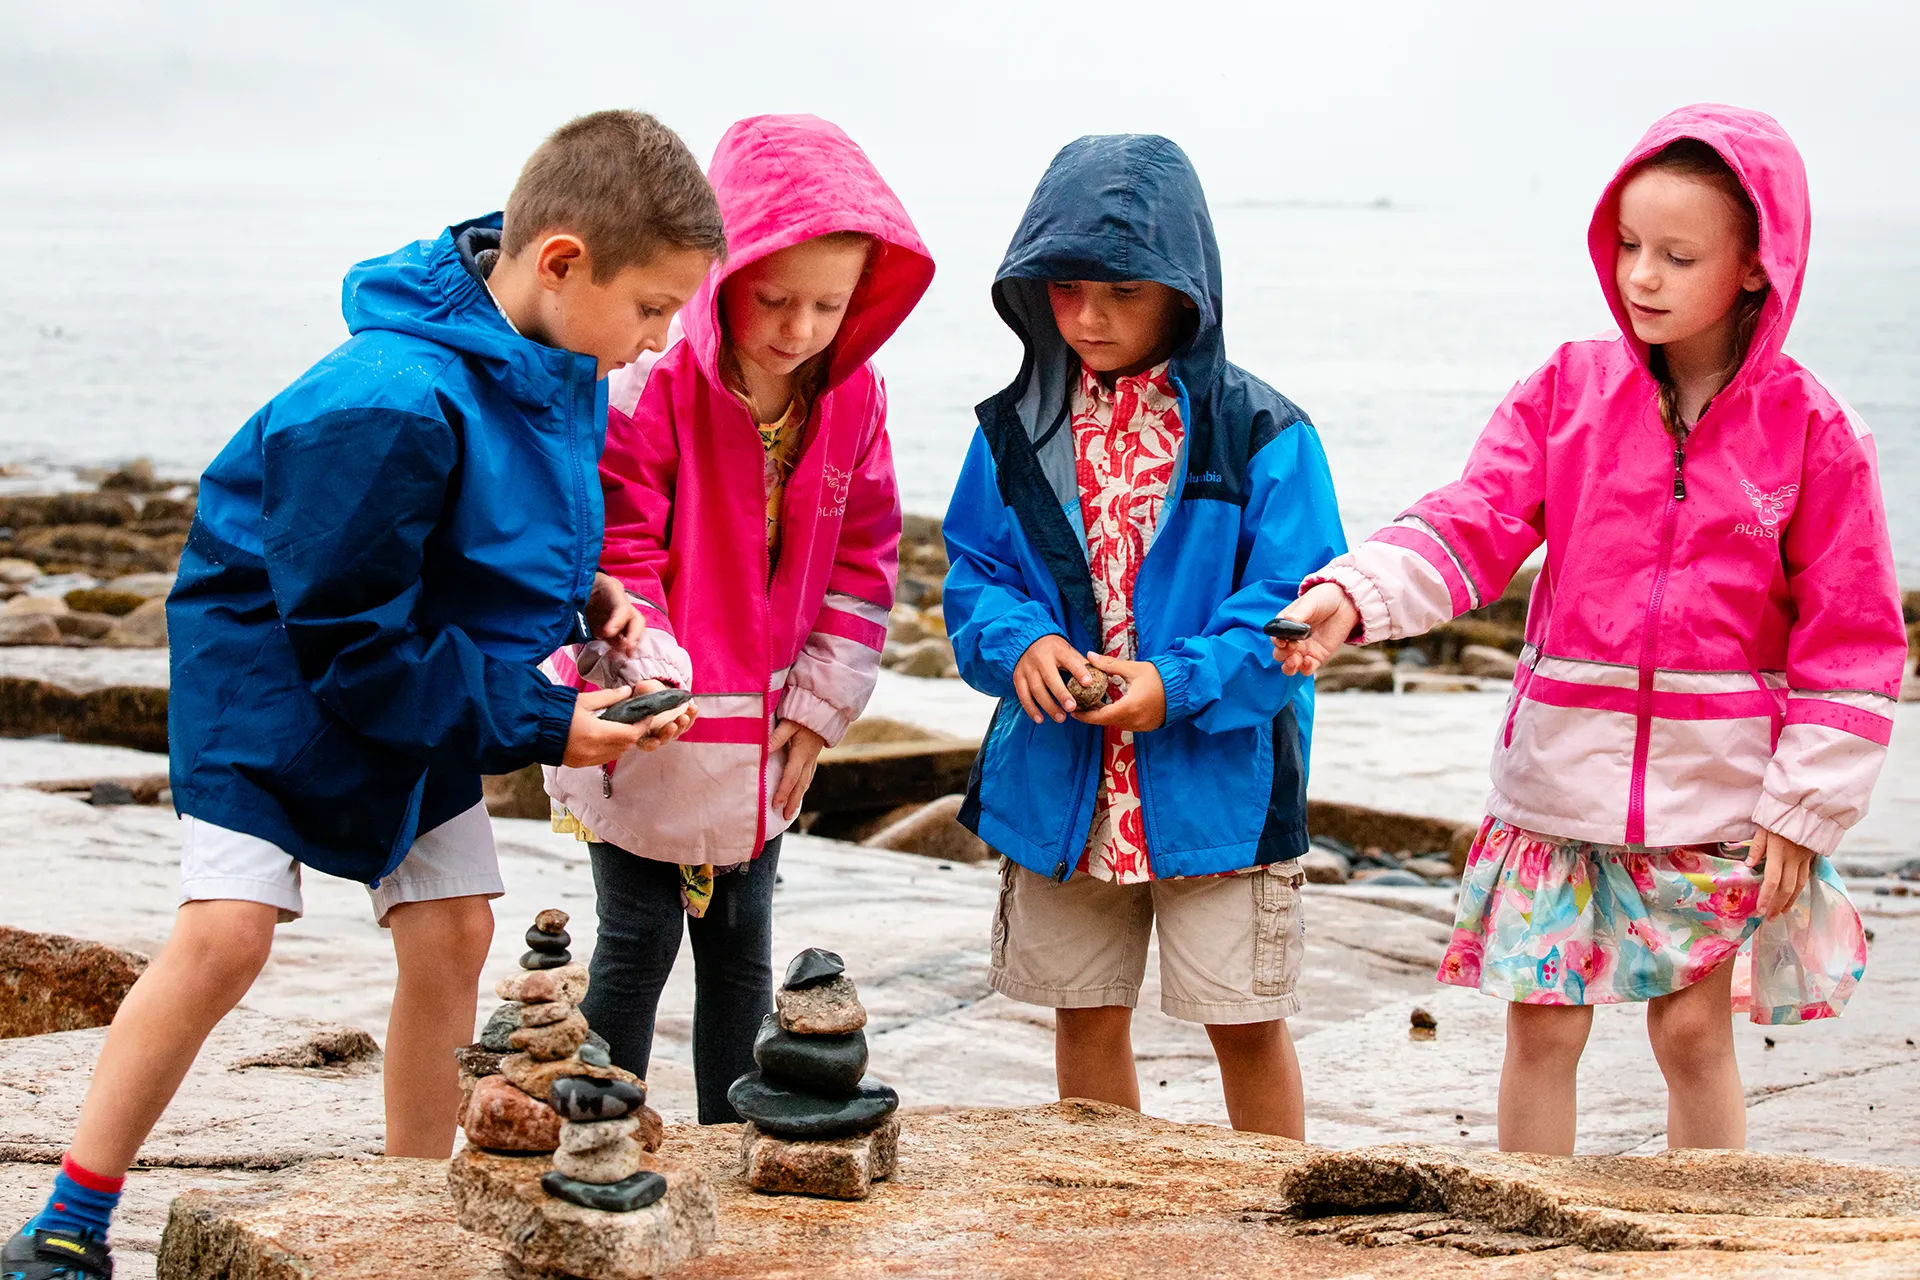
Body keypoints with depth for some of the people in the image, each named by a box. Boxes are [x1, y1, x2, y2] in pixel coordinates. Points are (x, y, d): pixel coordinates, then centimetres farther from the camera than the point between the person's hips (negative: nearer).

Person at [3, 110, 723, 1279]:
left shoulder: (560, 360, -9)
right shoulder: (389, 406, -35)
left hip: (417, 685, 8)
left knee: (453, 932, 3)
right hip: (274, 667, -7)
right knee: (226, 931, -17)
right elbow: (352, 640, -27)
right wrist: (535, 723, -23)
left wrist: (581, 588, -5)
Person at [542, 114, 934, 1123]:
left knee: (743, 939, 14)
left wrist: (818, 707, 2)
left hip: (763, 737, 5)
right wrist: (648, 676, -27)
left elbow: (861, 559, 6)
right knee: (639, 938, 2)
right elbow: (613, 552, -15)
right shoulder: (654, 383, -19)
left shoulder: (852, 396, -2)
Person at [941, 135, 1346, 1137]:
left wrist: (1181, 684, -23)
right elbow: (974, 573, 7)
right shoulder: (1017, 430, 3)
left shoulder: (1261, 434, -9)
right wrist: (1018, 642, -15)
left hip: (1215, 782, -4)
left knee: (1246, 1019, 5)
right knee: (1085, 1013, 15)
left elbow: (1295, 604, -11)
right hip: (1059, 789, 4)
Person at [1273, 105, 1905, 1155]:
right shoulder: (1567, 392, 0)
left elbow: (1851, 642, -3)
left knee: (1694, 1030, 7)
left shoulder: (1810, 430, -6)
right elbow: (1467, 526, -10)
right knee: (1541, 1028, 6)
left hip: (1718, 796, -2)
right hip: (1563, 778, 2)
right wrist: (1353, 594, -28)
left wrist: (1801, 810, -7)